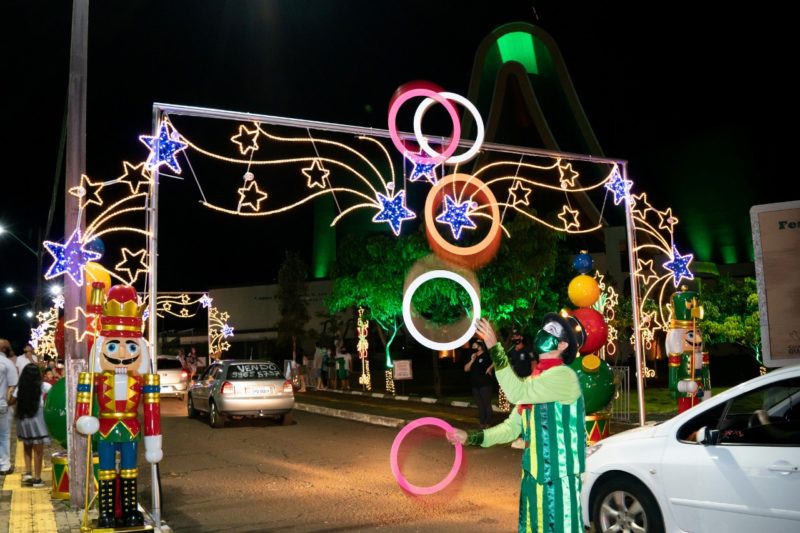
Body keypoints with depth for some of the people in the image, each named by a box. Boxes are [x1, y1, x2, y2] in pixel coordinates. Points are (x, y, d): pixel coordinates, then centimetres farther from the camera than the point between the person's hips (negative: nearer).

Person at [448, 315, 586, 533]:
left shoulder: (563, 375, -14)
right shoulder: (532, 381, 14)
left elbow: (517, 393, -27)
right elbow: (511, 428, 13)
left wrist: (494, 347, -28)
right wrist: (470, 437, 5)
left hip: (558, 477, -8)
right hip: (533, 475, 8)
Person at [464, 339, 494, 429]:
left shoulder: (487, 355, -7)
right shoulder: (473, 357, 14)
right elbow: (466, 369, 9)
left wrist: (490, 368, -16)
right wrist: (472, 361, -3)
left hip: (485, 384, -7)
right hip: (475, 385, 7)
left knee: (487, 404, -2)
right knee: (480, 405, 11)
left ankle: (488, 423, 4)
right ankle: (482, 423, 17)